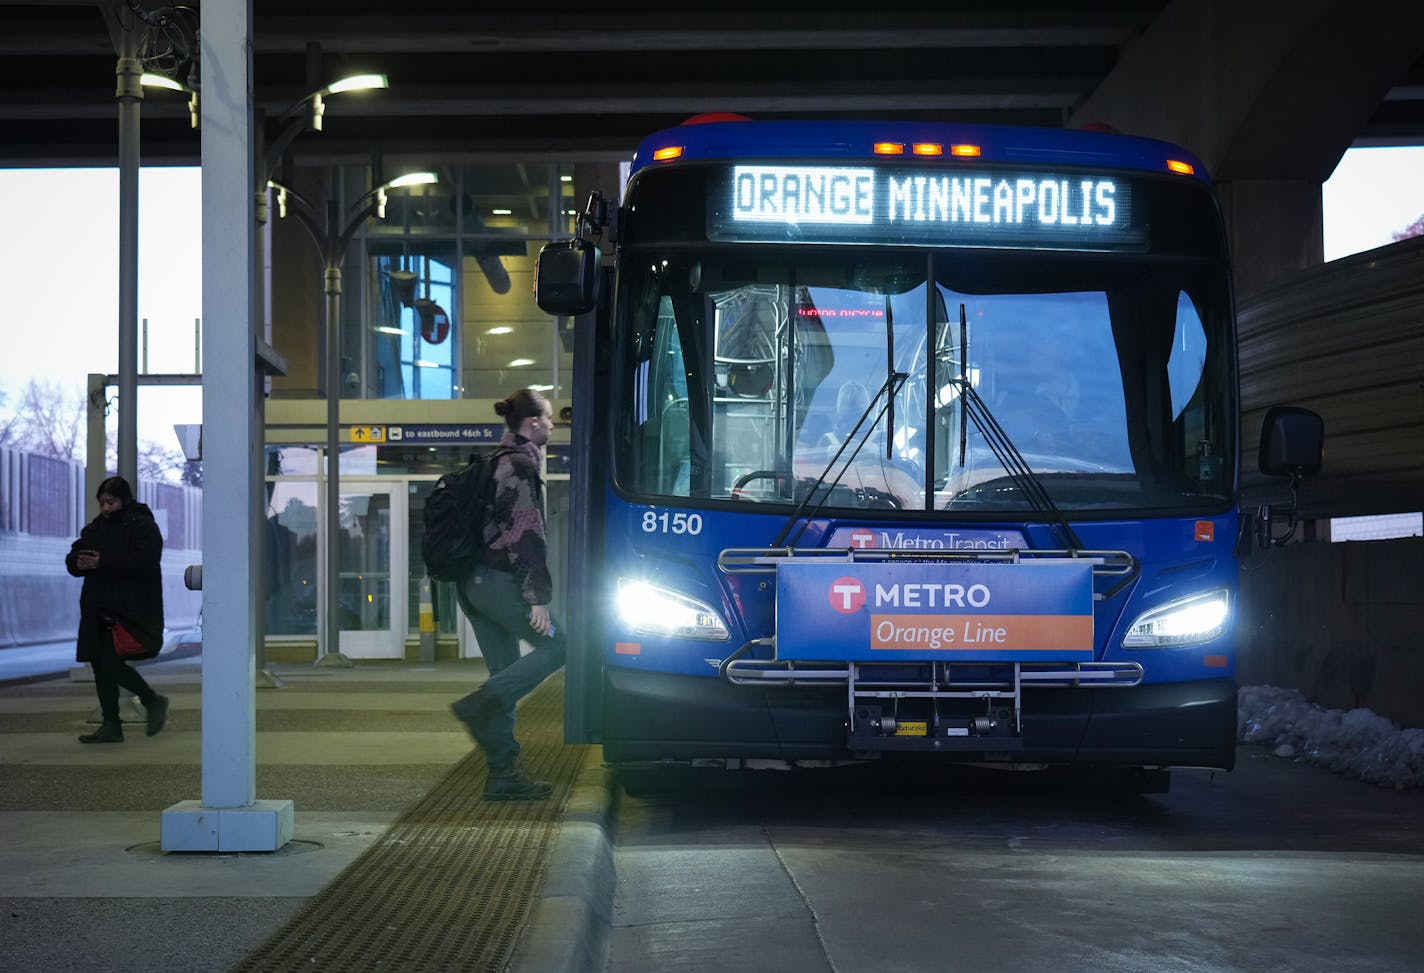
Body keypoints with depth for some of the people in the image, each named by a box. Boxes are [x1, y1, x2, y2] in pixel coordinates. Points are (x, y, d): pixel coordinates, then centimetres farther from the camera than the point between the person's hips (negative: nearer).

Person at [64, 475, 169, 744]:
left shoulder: (143, 526, -5)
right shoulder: (95, 527, 18)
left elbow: (143, 561, -20)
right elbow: (73, 558, 16)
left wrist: (102, 563, -22)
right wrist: (78, 562, -9)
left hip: (129, 610, -8)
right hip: (98, 611, 8)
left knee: (111, 662, -16)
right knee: (100, 665, 5)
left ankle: (153, 701, 6)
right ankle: (111, 725, 12)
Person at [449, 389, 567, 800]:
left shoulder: (494, 462, 20)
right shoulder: (522, 465, -10)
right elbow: (527, 534, -17)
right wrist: (538, 598, -18)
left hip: (472, 581, 10)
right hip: (498, 580, -10)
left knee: (505, 671, 9)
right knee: (555, 644, -3)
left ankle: (502, 774, 8)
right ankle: (480, 704, -14)